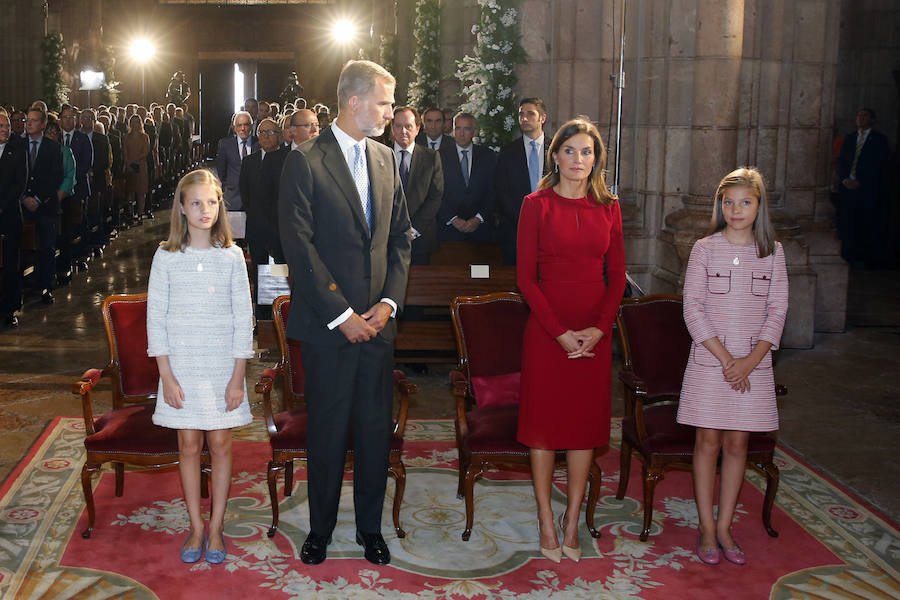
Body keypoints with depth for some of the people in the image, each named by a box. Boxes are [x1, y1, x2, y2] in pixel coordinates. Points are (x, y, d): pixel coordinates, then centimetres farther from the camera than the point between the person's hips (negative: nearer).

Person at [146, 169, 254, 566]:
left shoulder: (231, 257, -1)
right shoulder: (166, 257, -1)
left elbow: (243, 320, -1)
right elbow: (156, 319, -1)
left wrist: (237, 378, -5)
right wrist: (167, 377, -7)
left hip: (222, 367, 0)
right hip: (181, 367, 0)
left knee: (220, 444, 5)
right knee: (189, 446, 7)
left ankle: (216, 527, 18)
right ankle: (196, 528, 18)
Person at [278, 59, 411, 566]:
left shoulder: (386, 159, 10)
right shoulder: (306, 161, -8)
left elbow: (400, 236, 12)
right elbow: (300, 246, -12)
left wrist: (389, 302, -2)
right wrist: (341, 314, -14)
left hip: (377, 320, 5)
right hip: (328, 323, -4)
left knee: (376, 427, 10)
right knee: (328, 429, 7)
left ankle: (370, 526, 26)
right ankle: (321, 528, 25)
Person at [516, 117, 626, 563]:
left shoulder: (608, 208, 7)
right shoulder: (537, 205, -2)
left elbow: (617, 276, 7)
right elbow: (526, 277, -6)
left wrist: (599, 328, -8)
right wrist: (560, 332, -12)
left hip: (594, 332, 3)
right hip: (546, 331, -3)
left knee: (586, 423, 6)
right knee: (543, 421, 3)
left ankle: (572, 520, 18)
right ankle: (546, 521, 15)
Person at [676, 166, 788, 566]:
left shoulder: (772, 252, 4)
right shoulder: (705, 249, -2)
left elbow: (777, 311, 2)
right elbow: (693, 309, -6)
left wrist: (750, 361, -10)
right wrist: (725, 357, -13)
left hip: (753, 364, 2)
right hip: (709, 362, -2)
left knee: (737, 443, 7)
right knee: (708, 442, 3)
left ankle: (724, 526, 17)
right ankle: (707, 528, 13)